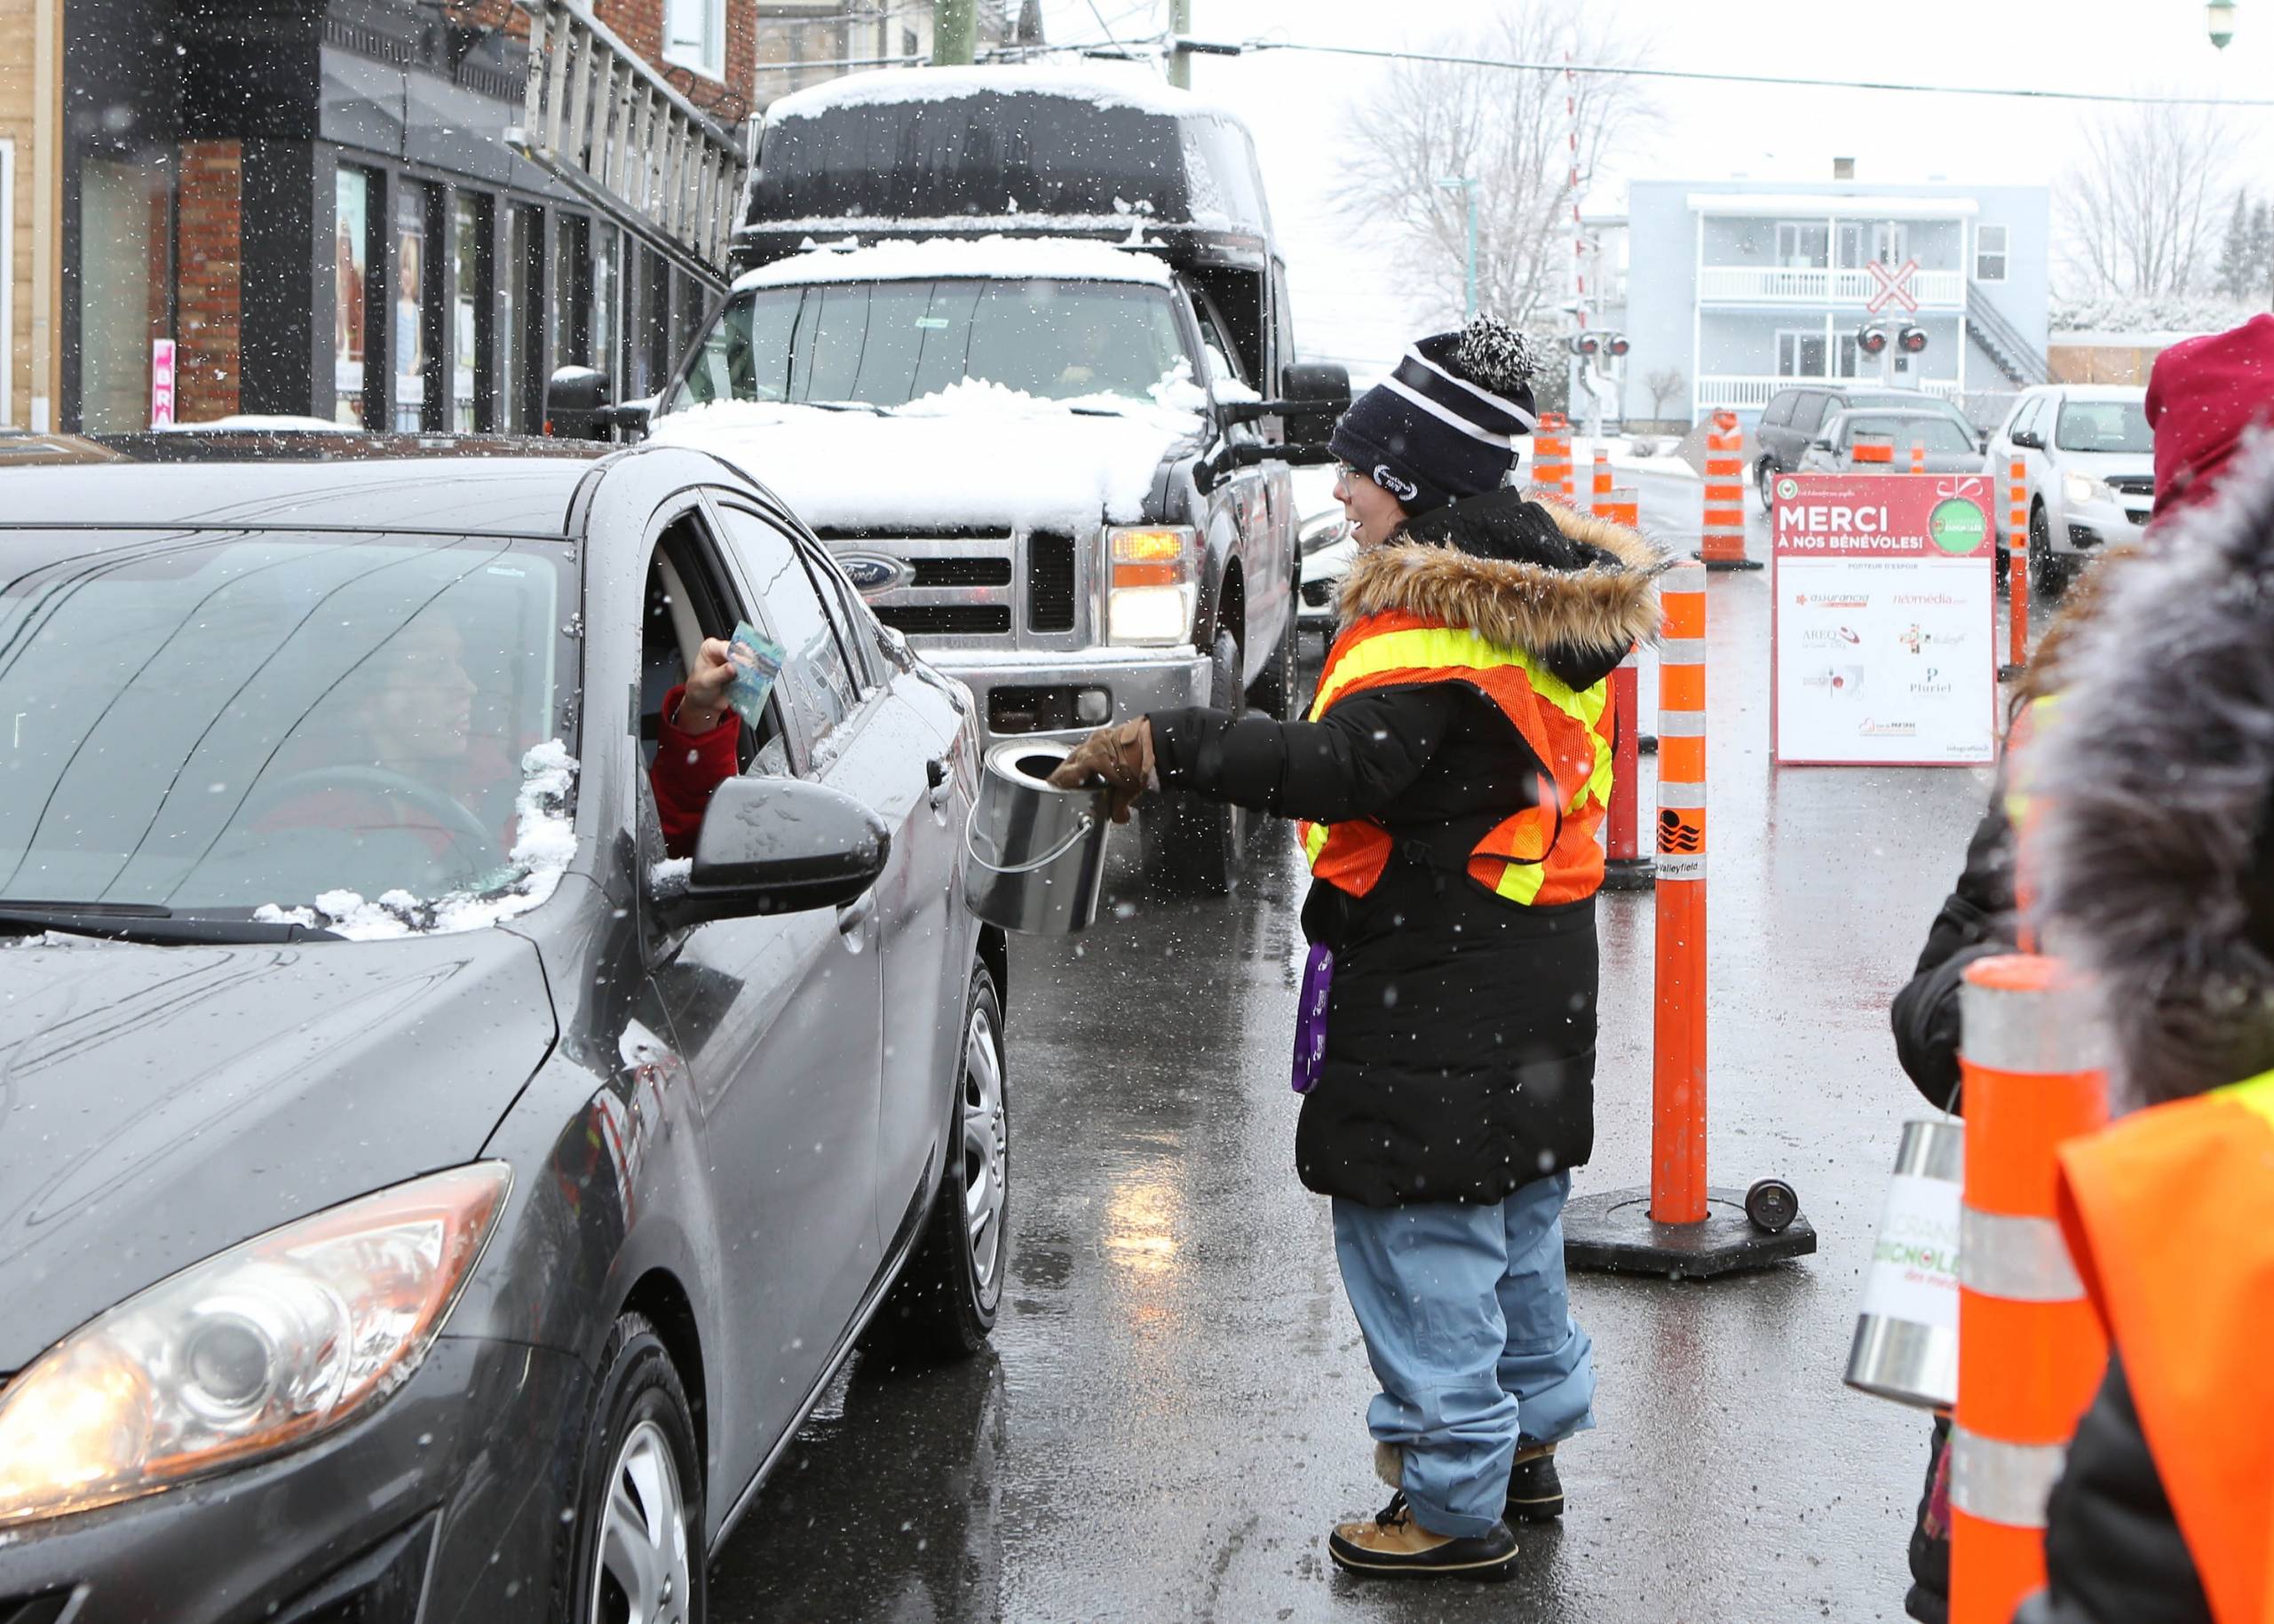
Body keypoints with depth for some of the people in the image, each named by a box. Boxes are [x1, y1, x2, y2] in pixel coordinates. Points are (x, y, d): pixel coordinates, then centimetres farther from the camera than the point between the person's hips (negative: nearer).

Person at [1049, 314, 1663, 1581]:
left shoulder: (1433, 609, -21)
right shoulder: (1554, 596, 10)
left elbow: (1350, 771, -32)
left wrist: (1171, 748, -32)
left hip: (1433, 996, -10)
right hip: (1538, 977, 10)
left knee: (1419, 1236, -2)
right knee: (1515, 1217, 22)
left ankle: (1455, 1503, 3)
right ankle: (1528, 1441, 36)